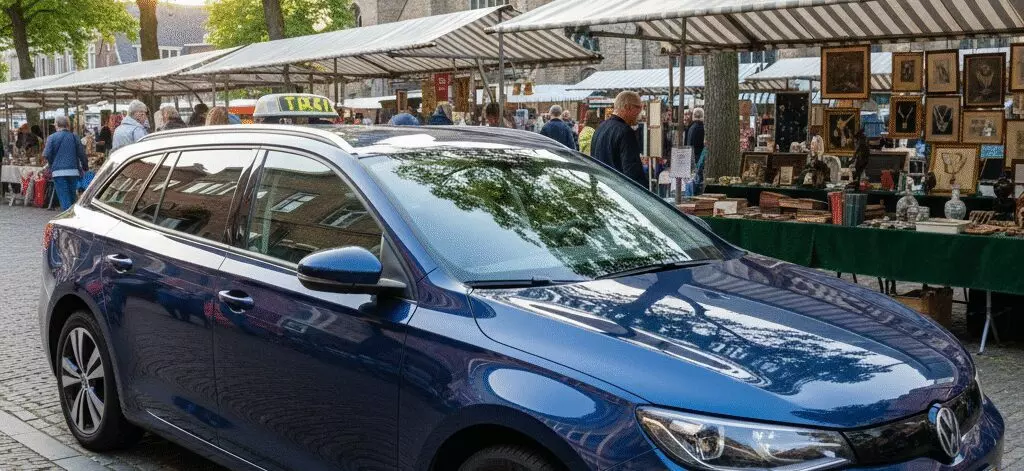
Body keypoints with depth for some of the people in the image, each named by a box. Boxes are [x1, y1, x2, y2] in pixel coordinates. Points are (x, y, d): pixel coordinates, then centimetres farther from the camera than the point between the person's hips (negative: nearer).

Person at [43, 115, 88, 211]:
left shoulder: (52, 137, -2)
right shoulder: (74, 137, 5)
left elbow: (47, 154, -7)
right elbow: (82, 154, 4)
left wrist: (52, 165, 13)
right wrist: (85, 167, 19)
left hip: (59, 171, -3)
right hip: (73, 171, 3)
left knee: (64, 198, -4)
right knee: (72, 198, 14)